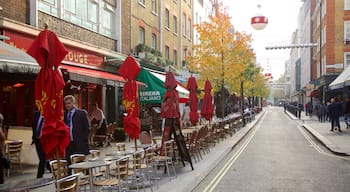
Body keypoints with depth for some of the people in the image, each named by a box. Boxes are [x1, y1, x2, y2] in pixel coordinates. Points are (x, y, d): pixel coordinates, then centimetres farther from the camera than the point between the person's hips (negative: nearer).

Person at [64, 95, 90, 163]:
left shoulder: (82, 113, 0)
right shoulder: (64, 114, 12)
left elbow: (87, 128, -2)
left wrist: (84, 140, -8)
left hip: (79, 145, -4)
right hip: (68, 144, 4)